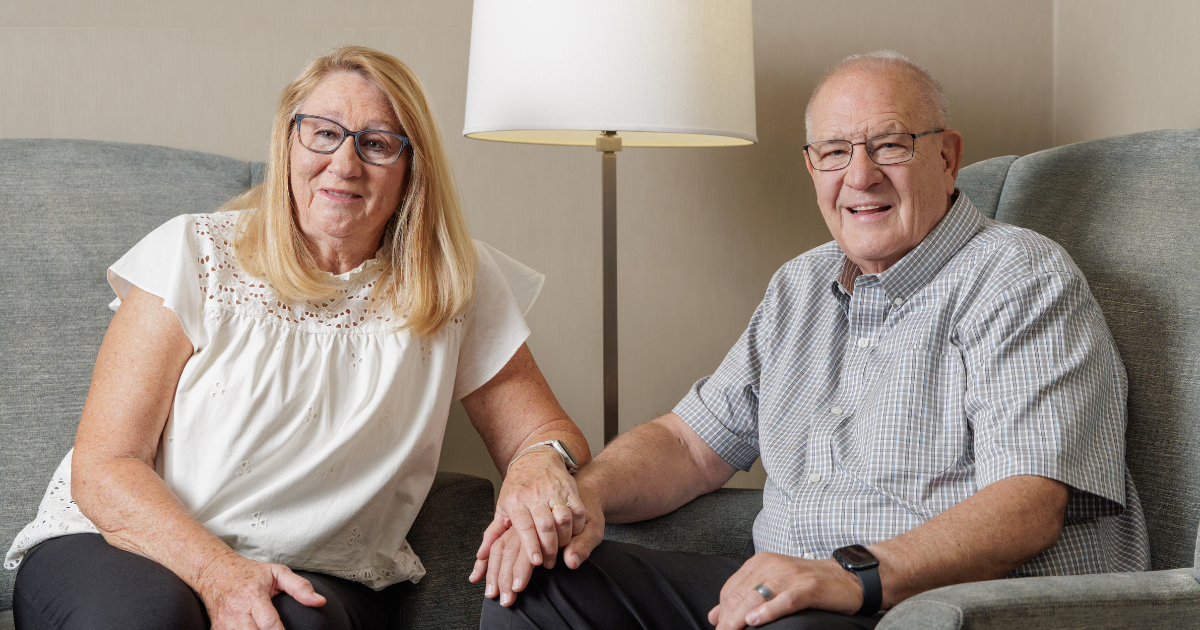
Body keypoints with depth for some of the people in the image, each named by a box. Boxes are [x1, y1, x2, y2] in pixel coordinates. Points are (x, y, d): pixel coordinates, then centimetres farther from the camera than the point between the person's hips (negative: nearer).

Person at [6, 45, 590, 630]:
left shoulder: (457, 286, 2)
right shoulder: (198, 257, -4)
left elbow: (544, 430, 10)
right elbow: (103, 466, -8)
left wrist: (543, 461, -17)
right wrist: (217, 572, -25)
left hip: (319, 577, 1)